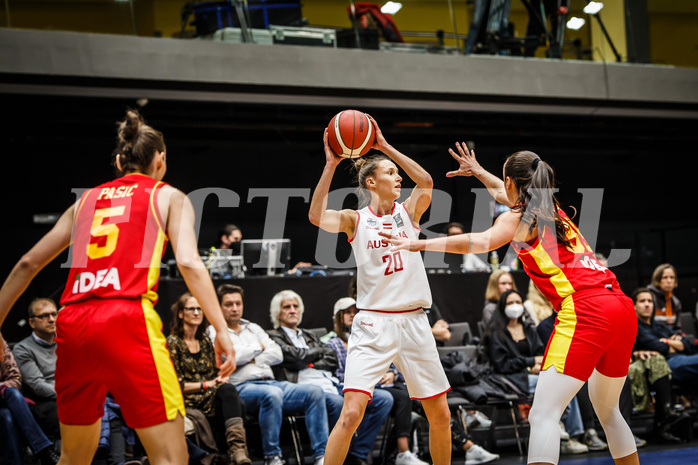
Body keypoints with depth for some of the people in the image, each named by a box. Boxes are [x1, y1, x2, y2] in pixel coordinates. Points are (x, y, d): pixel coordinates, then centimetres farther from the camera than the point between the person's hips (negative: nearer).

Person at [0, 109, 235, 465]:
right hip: (127, 319, -5)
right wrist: (221, 329, -7)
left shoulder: (87, 199, 24)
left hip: (72, 324, 5)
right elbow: (189, 263, -3)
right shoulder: (168, 196, 13)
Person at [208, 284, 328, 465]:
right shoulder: (214, 331, 10)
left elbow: (277, 355, 14)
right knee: (272, 394, -40)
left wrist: (250, 360, 0)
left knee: (315, 391, -18)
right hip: (242, 387, -6)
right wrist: (258, 347, 6)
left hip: (271, 382, 6)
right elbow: (230, 356, -10)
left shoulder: (253, 328, 28)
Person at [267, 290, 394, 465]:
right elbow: (295, 357, -5)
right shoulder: (274, 337, 12)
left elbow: (333, 360, 18)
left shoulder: (309, 336, 32)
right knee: (337, 403, -41)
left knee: (384, 399, -12)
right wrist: (319, 352, 13)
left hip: (333, 386, 7)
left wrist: (312, 364, 1)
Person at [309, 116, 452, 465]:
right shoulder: (355, 220, 2)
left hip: (413, 322, 3)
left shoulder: (408, 212, 9)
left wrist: (385, 147, -10)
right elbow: (316, 217, -17)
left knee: (440, 415, 8)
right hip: (373, 323, -3)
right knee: (351, 413, -17)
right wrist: (330, 165, -21)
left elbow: (426, 182, -10)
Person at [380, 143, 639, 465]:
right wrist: (477, 171, 60)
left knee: (544, 414, -12)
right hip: (622, 306, 8)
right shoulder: (552, 209, 25)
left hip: (585, 311, -8)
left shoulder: (517, 218, 3)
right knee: (607, 410, 24)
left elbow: (483, 242, -18)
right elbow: (506, 195, 46)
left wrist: (420, 244, -19)